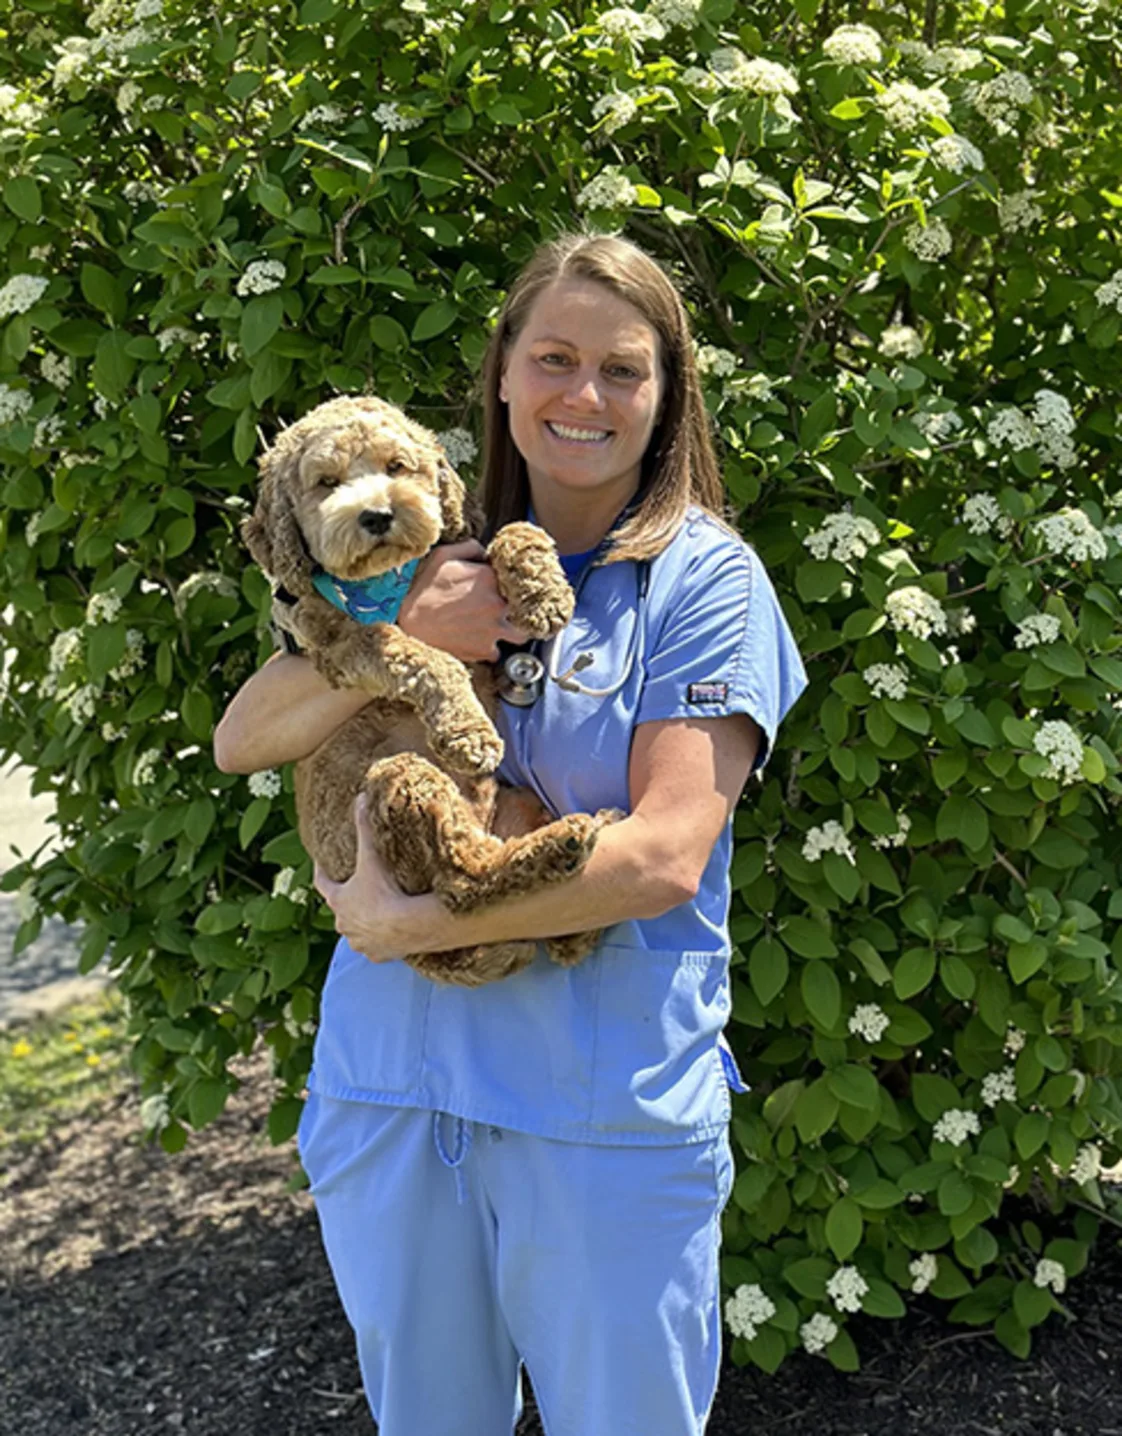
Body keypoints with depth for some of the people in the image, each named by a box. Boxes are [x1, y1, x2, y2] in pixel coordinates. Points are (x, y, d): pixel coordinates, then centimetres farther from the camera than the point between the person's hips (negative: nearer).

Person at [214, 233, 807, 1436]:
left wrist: (413, 923, -18)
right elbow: (240, 742, 0)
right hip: (389, 1085, 4)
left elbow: (666, 855, -16)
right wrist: (404, 637, -16)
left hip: (603, 1109, -3)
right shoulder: (439, 565, 6)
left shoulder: (705, 579, -6)